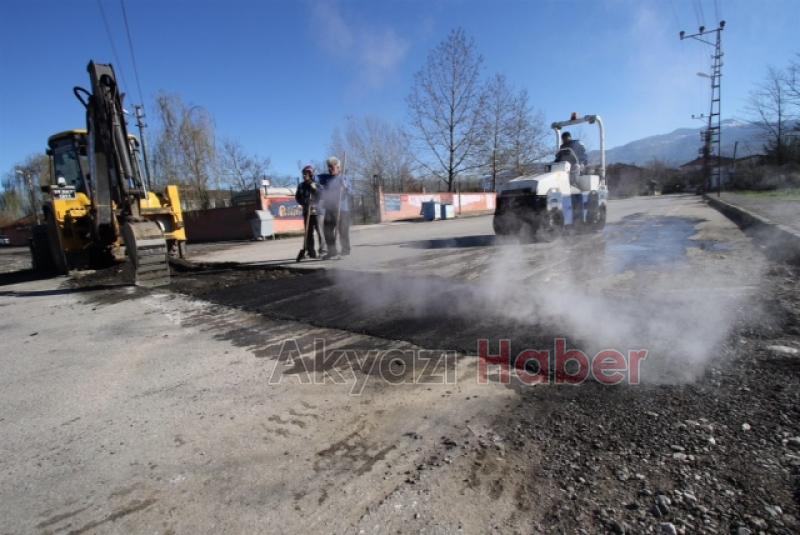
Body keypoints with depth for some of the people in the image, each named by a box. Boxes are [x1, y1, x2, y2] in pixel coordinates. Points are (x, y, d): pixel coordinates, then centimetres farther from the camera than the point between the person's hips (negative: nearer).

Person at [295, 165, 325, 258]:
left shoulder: (316, 184, 2)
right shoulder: (301, 185, 10)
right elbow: (297, 197, 10)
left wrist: (315, 189, -16)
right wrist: (305, 203, -6)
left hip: (316, 211, -3)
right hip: (306, 212, 3)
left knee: (319, 231, -8)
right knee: (308, 232, 5)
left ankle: (322, 250, -3)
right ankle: (311, 251, 11)